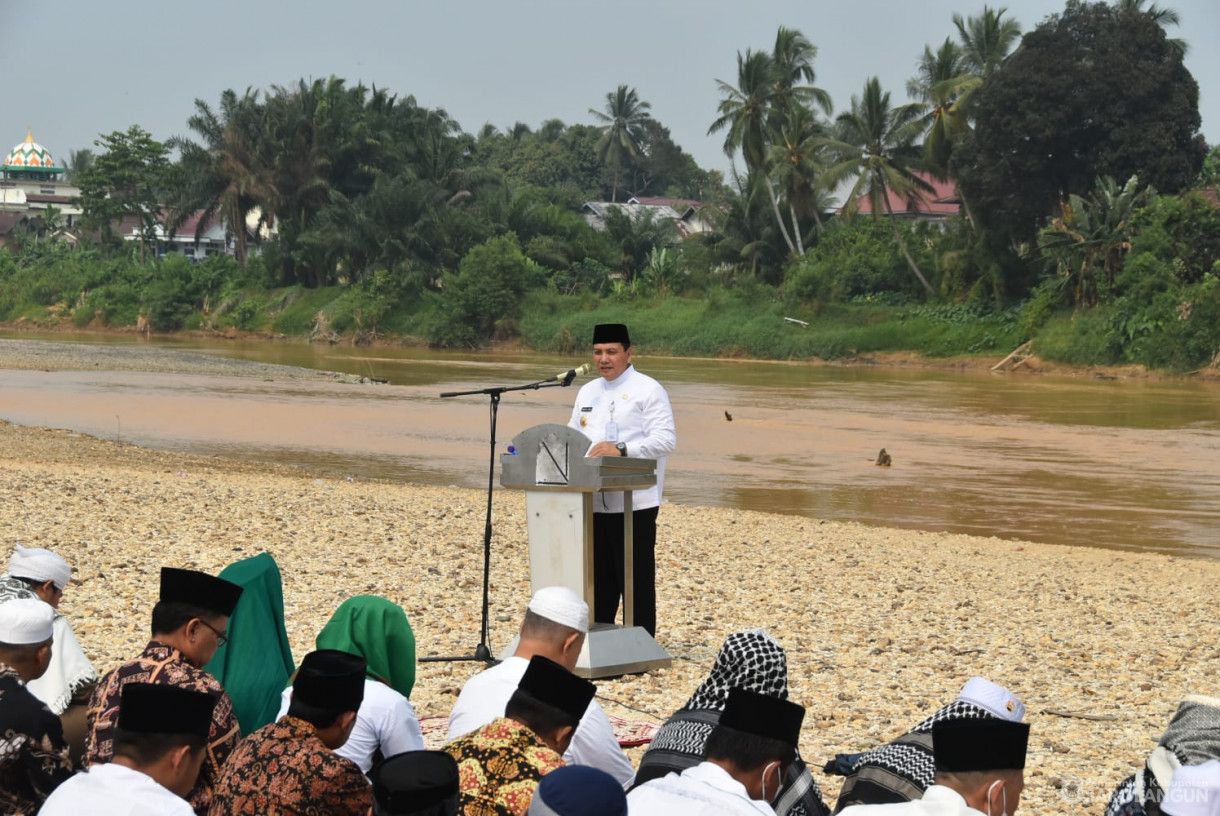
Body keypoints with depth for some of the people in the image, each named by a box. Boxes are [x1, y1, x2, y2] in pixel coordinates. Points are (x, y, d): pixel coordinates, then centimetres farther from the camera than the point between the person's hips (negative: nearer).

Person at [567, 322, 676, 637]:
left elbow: (665, 440, -14)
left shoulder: (647, 390, -5)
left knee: (636, 579, -3)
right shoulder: (588, 392, 18)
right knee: (598, 578, 12)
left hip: (634, 504, -7)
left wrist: (621, 450, -25)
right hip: (593, 502, 7)